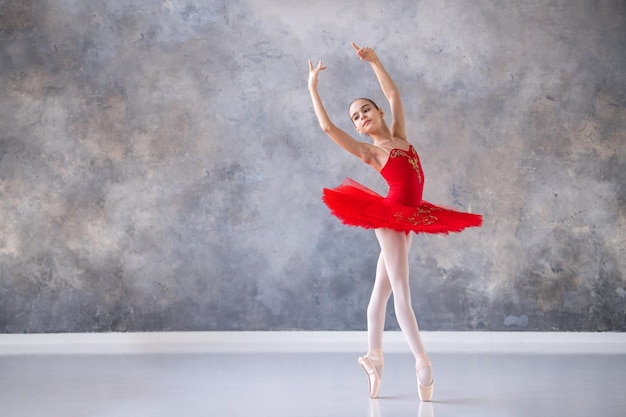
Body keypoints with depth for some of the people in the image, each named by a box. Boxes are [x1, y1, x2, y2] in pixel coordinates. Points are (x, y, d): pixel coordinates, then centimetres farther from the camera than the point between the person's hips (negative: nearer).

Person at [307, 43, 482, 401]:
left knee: (383, 288, 9)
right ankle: (423, 361, -12)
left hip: (406, 217, 6)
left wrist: (375, 61, 9)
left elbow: (394, 94, 15)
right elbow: (327, 127, -12)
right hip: (390, 215, -6)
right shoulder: (369, 152, -5)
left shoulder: (399, 136, 11)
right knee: (401, 291, -8)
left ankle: (375, 357, 15)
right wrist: (313, 87, -7)